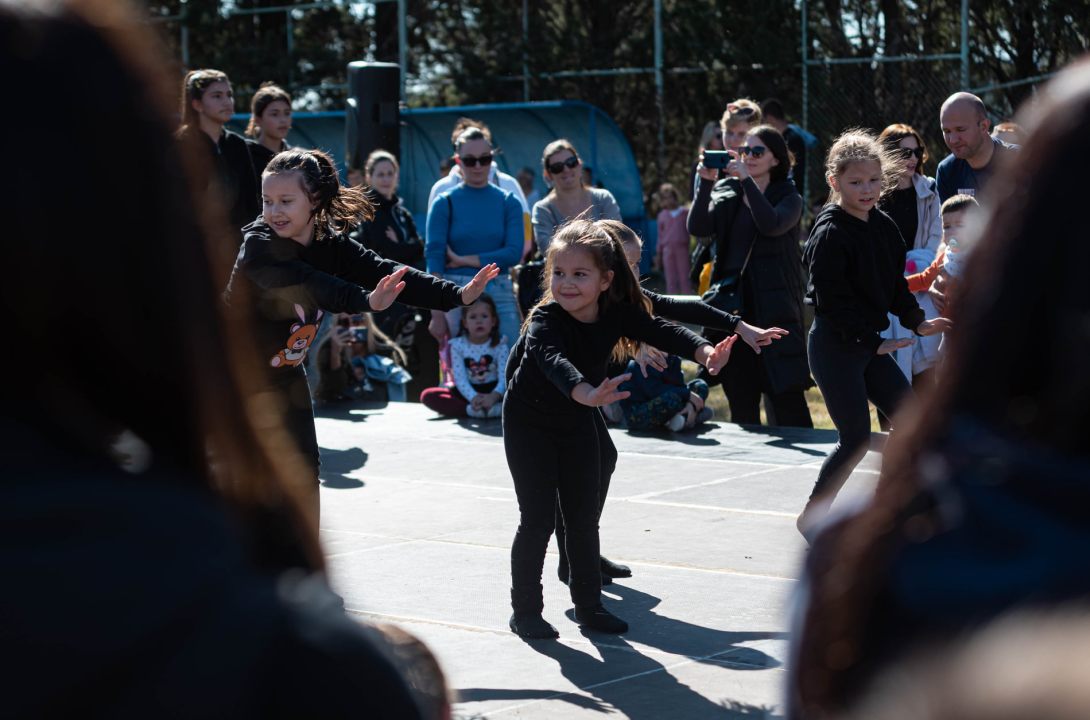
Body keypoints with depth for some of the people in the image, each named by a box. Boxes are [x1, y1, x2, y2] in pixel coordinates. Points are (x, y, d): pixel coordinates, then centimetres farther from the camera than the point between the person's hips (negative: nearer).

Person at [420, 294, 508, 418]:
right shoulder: (458, 345, 0)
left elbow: (504, 378, -13)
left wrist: (494, 396, -36)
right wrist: (473, 397, -31)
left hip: (494, 391, -1)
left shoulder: (500, 345, -1)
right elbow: (460, 379, -10)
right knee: (427, 395, -24)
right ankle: (469, 409, -39)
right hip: (468, 392, 1)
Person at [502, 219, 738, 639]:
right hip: (529, 425, -5)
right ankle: (525, 611, 5)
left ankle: (588, 604, 20)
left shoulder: (618, 314, -14)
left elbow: (662, 332, -25)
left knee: (584, 518, 8)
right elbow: (553, 360, -49)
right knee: (537, 519, -6)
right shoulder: (546, 319, -30)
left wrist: (703, 352, -46)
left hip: (578, 424, 5)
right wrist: (585, 394, -69)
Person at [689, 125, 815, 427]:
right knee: (740, 397, 8)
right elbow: (698, 228, -2)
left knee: (786, 399, -9)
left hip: (773, 308, -4)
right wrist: (706, 183, -12)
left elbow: (771, 225, -18)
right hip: (731, 305, 4)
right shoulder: (726, 193, 13)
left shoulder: (788, 198, 3)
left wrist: (747, 180, -18)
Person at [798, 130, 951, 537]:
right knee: (856, 438, -7)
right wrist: (872, 342, -19)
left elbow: (894, 282, 19)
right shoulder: (830, 234, -17)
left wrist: (916, 321, 7)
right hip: (835, 346, -8)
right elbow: (832, 301, -20)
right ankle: (812, 516, 7)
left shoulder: (884, 226, 8)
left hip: (871, 343, 8)